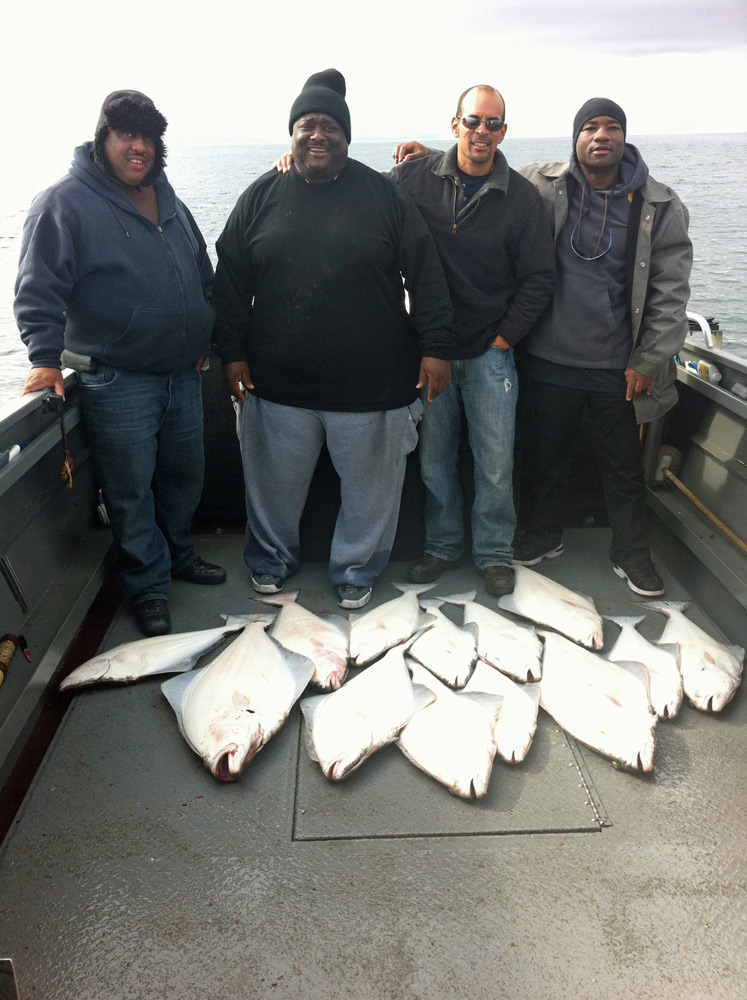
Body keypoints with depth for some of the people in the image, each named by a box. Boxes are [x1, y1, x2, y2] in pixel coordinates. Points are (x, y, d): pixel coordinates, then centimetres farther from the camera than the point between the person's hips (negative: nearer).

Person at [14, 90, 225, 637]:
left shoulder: (169, 202, 13)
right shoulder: (65, 203, -8)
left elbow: (204, 275, 23)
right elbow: (39, 289, -12)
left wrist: (205, 336, 19)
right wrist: (46, 358, -20)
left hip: (183, 374, 7)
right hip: (117, 382, -6)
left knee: (185, 476, 18)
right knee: (132, 492, 4)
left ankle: (179, 554, 41)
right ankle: (149, 588, 20)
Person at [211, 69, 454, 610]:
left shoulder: (385, 195, 0)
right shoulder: (262, 196, 4)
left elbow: (425, 273, -2)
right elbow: (231, 280, 7)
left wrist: (436, 346, -7)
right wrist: (233, 353, 2)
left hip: (371, 382, -1)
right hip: (277, 381, 2)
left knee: (370, 485, 12)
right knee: (275, 482, 16)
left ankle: (356, 569, 34)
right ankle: (271, 560, 40)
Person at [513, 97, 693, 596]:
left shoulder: (660, 207, -3)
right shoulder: (542, 186, -3)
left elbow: (670, 290, -3)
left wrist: (649, 360, -8)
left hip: (620, 367, 0)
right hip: (552, 359, 1)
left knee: (625, 467, 11)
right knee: (550, 455, 18)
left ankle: (632, 554, 30)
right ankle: (545, 534, 40)